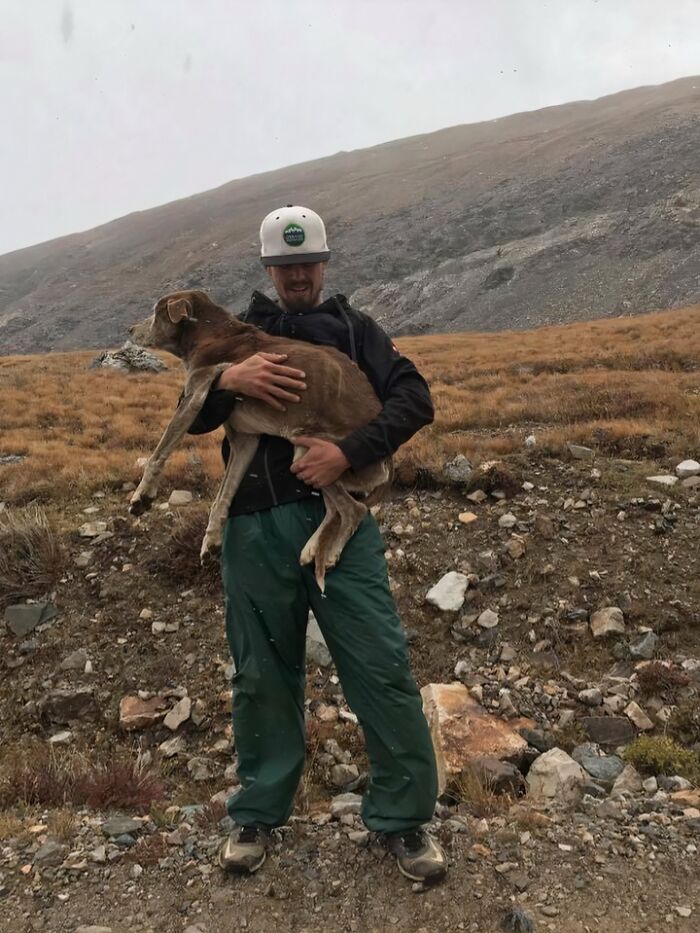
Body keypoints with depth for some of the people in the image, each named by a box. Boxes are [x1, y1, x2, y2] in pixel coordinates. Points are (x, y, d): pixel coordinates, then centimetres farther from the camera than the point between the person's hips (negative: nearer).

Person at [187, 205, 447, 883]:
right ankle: (258, 814, 29)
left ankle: (403, 818, 15)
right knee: (263, 675, 10)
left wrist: (349, 453, -19)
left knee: (382, 669, -2)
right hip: (255, 526, 2)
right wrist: (227, 381, -15)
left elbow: (415, 397, -3)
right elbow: (192, 419, 8)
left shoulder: (353, 329, 11)